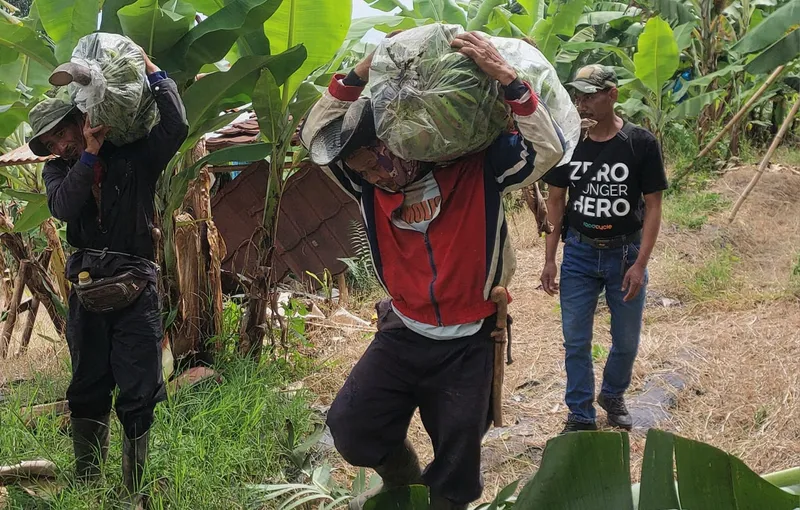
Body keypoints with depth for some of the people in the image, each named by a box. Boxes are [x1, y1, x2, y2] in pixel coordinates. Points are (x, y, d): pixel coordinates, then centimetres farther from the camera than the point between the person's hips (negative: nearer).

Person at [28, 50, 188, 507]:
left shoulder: (134, 157, 1)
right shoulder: (60, 170, 9)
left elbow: (176, 127, -14)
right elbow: (64, 206, -11)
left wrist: (152, 70, -8)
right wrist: (91, 153, -15)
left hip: (136, 290, -3)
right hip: (88, 292, 3)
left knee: (138, 396, -3)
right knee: (88, 392, 9)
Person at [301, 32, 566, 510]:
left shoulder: (478, 166, -14)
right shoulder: (371, 183, -4)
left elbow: (549, 148, -23)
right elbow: (316, 133, -8)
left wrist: (505, 76, -32)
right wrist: (360, 73, -19)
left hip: (467, 344, -3)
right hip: (402, 334, 4)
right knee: (350, 426, 0)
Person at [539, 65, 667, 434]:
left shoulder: (641, 143, -12)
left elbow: (653, 206, -8)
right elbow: (555, 200, 3)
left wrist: (640, 264, -14)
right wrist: (549, 260, 1)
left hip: (625, 253, -1)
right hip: (579, 253, 1)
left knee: (626, 342, 12)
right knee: (575, 341, 5)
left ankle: (612, 395, 39)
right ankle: (580, 415, 21)